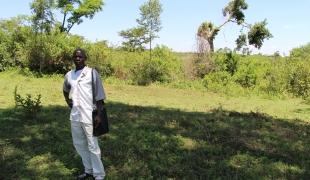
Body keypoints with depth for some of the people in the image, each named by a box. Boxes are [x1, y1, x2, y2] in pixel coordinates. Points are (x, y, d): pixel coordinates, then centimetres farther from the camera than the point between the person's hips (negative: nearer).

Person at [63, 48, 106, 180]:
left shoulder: (92, 73, -7)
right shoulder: (69, 75, 9)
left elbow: (99, 95, -9)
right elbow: (65, 90, 29)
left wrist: (99, 114, -14)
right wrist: (67, 100, 11)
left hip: (89, 116, -6)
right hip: (75, 116, 6)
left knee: (92, 146, 0)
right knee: (79, 144, 16)